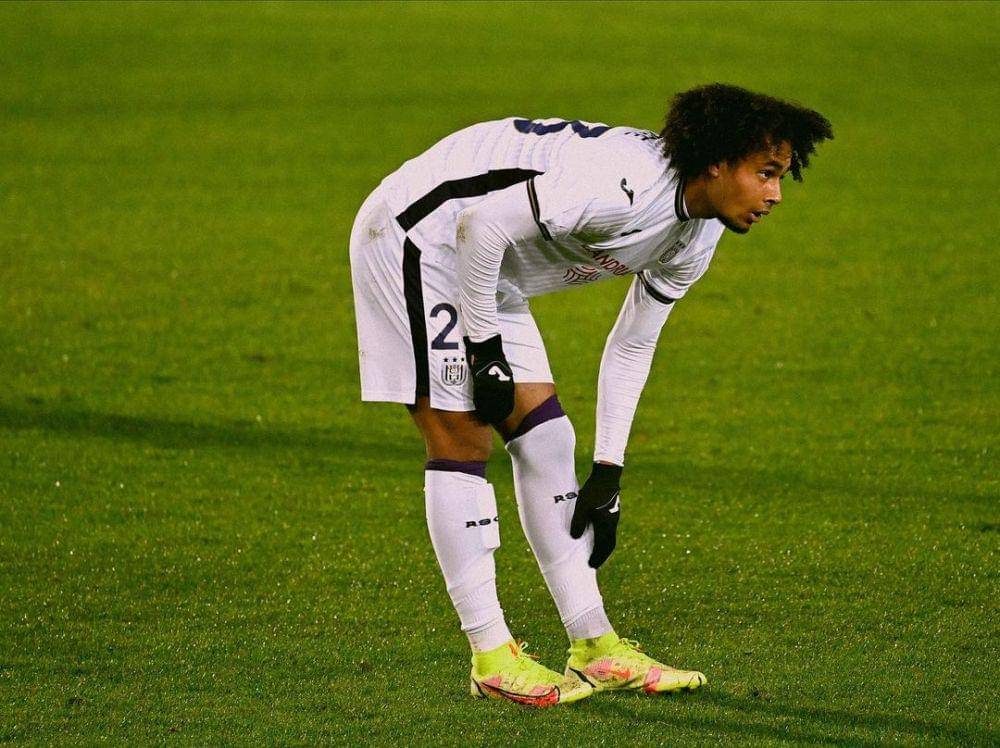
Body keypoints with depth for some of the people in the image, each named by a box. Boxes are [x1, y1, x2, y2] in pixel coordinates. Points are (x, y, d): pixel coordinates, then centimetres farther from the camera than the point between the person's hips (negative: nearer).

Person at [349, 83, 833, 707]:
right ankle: (492, 658, -4)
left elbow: (631, 348, 10)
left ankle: (595, 649, 8)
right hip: (414, 231, -9)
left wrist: (608, 474, 9)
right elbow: (483, 224, -31)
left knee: (545, 438, 5)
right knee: (463, 441, -9)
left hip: (482, 264, 9)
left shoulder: (696, 240, -1)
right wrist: (484, 349, -21)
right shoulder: (629, 184, -32)